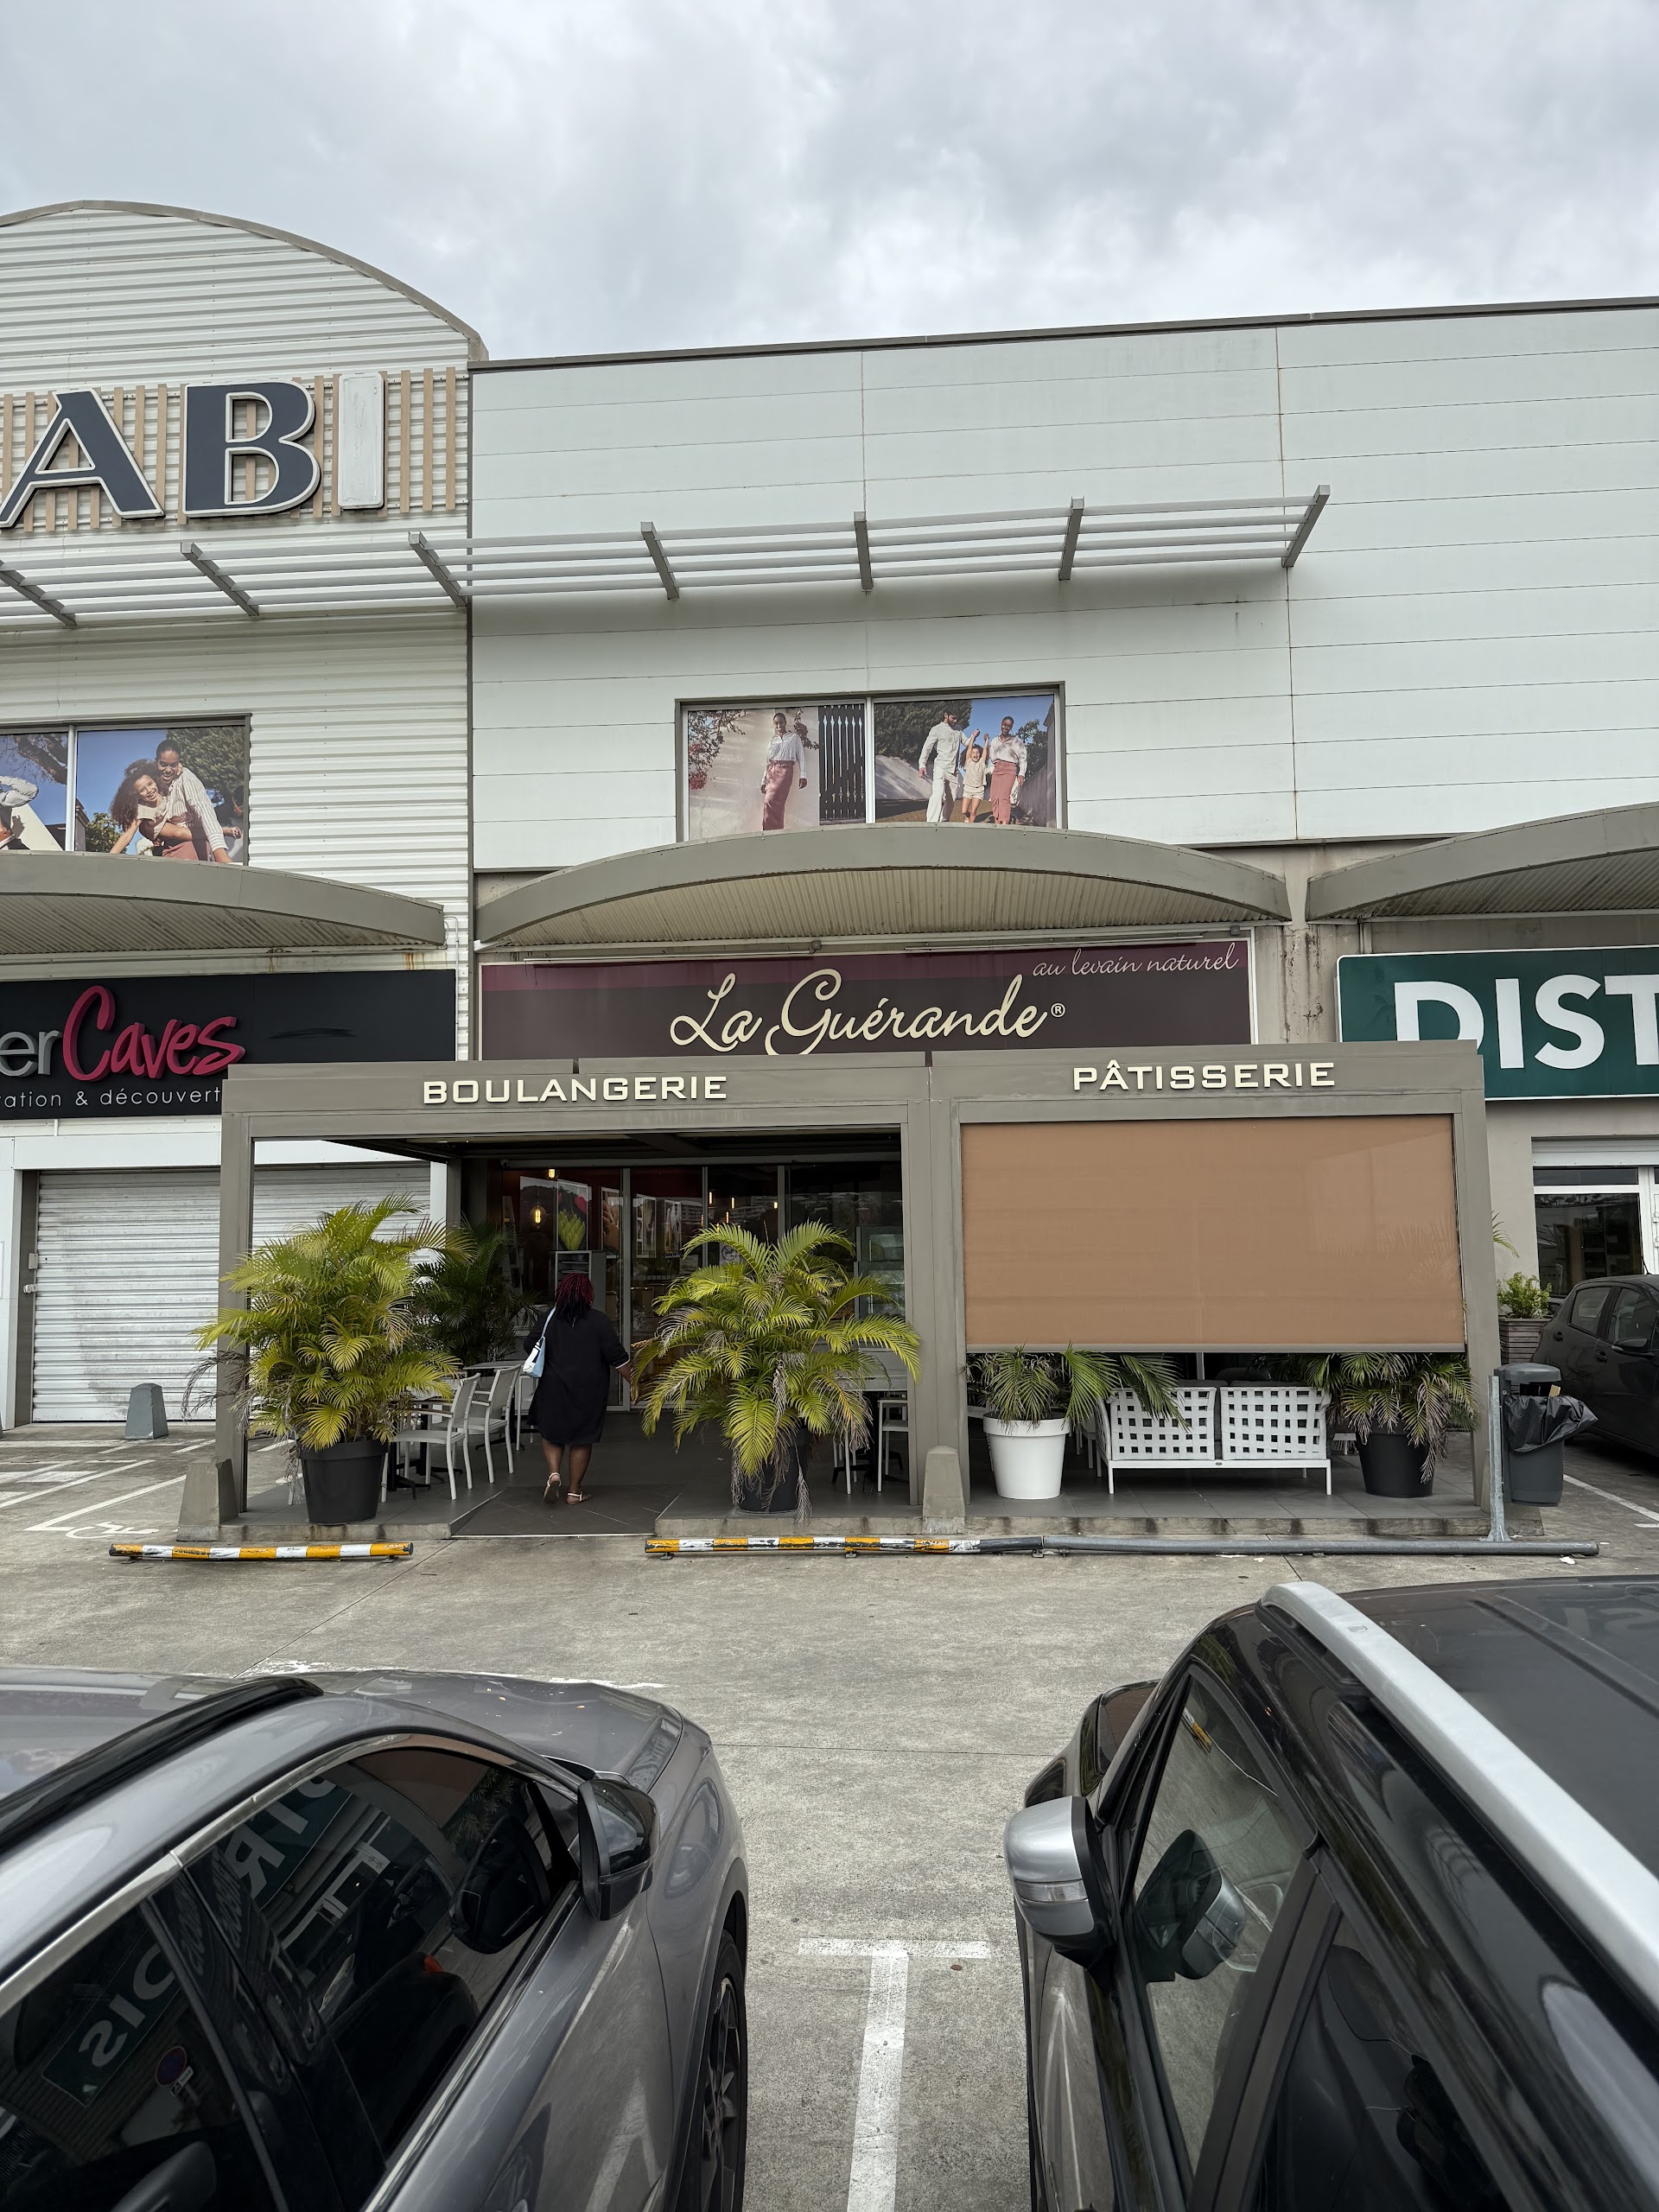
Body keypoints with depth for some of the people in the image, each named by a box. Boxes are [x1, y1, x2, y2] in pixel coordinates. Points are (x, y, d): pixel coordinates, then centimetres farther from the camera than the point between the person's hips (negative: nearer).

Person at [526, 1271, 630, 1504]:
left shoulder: (549, 1320, -5)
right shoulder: (598, 1321, -10)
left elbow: (529, 1346, 6)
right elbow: (618, 1357, -11)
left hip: (554, 1388, 1)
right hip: (589, 1392, -1)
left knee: (551, 1434, 16)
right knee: (582, 1440, 9)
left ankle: (554, 1473, -8)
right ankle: (575, 1491, 13)